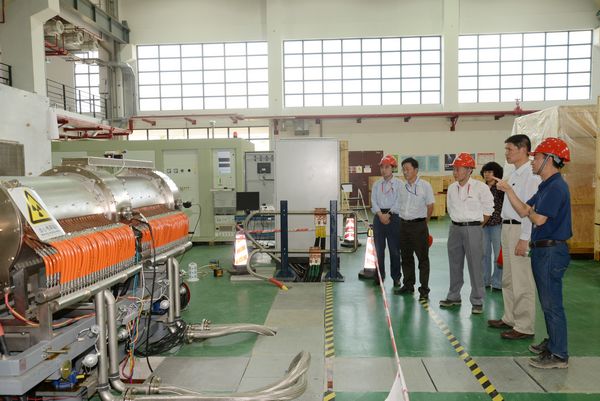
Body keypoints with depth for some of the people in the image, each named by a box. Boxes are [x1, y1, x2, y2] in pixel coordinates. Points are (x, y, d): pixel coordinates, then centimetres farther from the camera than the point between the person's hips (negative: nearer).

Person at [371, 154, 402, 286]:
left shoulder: (399, 184, 1)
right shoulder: (377, 184, 11)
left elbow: (398, 202, -8)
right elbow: (373, 201, 2)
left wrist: (388, 214, -15)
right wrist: (380, 214, -12)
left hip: (393, 217, -3)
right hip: (378, 217, 3)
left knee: (394, 249, 1)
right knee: (379, 249, 6)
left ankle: (396, 277, 12)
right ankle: (379, 276, 17)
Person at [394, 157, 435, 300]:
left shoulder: (425, 185, -7)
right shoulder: (402, 187, 8)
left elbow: (430, 205, -1)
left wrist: (424, 223, 6)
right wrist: (403, 220, 12)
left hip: (419, 225, -5)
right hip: (404, 224, 6)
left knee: (423, 258, 0)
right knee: (406, 257, 13)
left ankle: (424, 290, 6)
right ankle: (408, 285, 25)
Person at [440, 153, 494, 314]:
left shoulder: (480, 187, -8)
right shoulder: (452, 188, 8)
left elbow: (488, 209, -1)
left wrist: (477, 226, 1)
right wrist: (457, 223, 13)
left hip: (473, 229, -5)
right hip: (455, 228, 6)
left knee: (475, 266, -2)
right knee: (455, 264, 12)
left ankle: (477, 301, 8)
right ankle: (453, 296, 25)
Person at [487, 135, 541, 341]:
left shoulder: (531, 175, -14)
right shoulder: (514, 175, 15)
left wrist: (524, 238, -22)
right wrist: (507, 232, 17)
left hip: (521, 230, -10)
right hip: (508, 228, 10)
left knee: (522, 282, -2)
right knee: (508, 279, 18)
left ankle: (524, 327, 7)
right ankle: (510, 318, 30)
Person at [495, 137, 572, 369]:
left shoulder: (556, 187, -17)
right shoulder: (546, 186, 15)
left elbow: (539, 219, -22)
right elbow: (523, 211, 12)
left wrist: (529, 212, -2)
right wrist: (508, 190, 5)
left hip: (551, 251, -10)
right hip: (543, 250, 10)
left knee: (552, 304, -3)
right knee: (547, 302, 18)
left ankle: (559, 355, 6)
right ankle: (553, 343, 31)